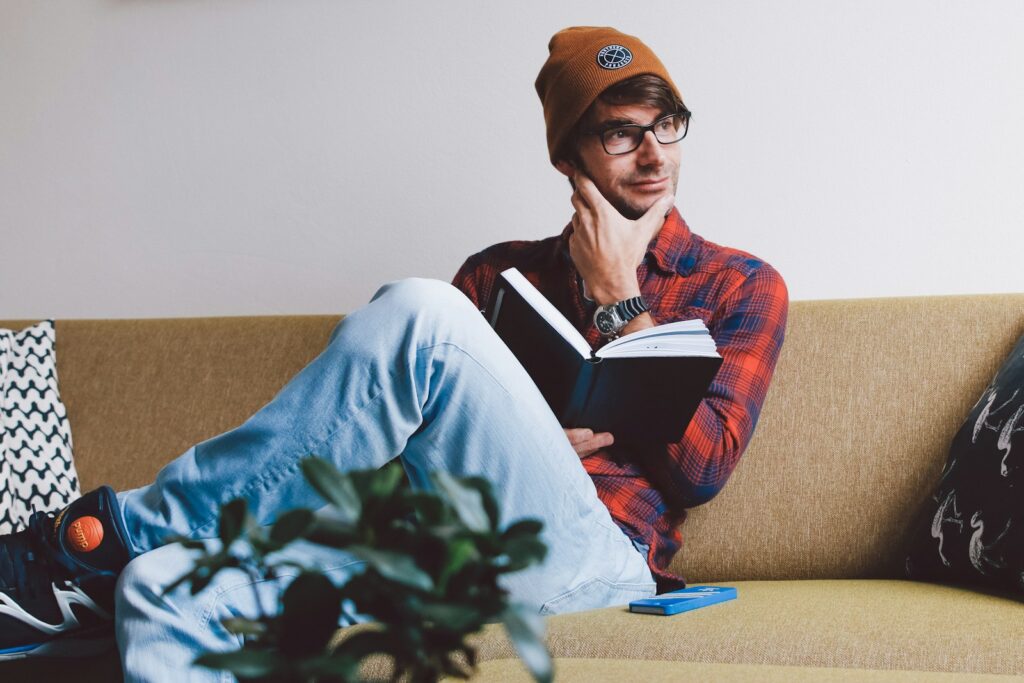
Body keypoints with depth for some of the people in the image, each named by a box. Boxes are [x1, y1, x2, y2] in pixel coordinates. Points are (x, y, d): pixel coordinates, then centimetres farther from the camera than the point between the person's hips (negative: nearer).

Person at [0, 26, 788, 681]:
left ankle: (109, 534, -21)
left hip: (585, 556, -4)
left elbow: (703, 467, 3)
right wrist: (532, 439, -3)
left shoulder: (740, 286, 17)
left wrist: (618, 302, 5)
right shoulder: (500, 272, 26)